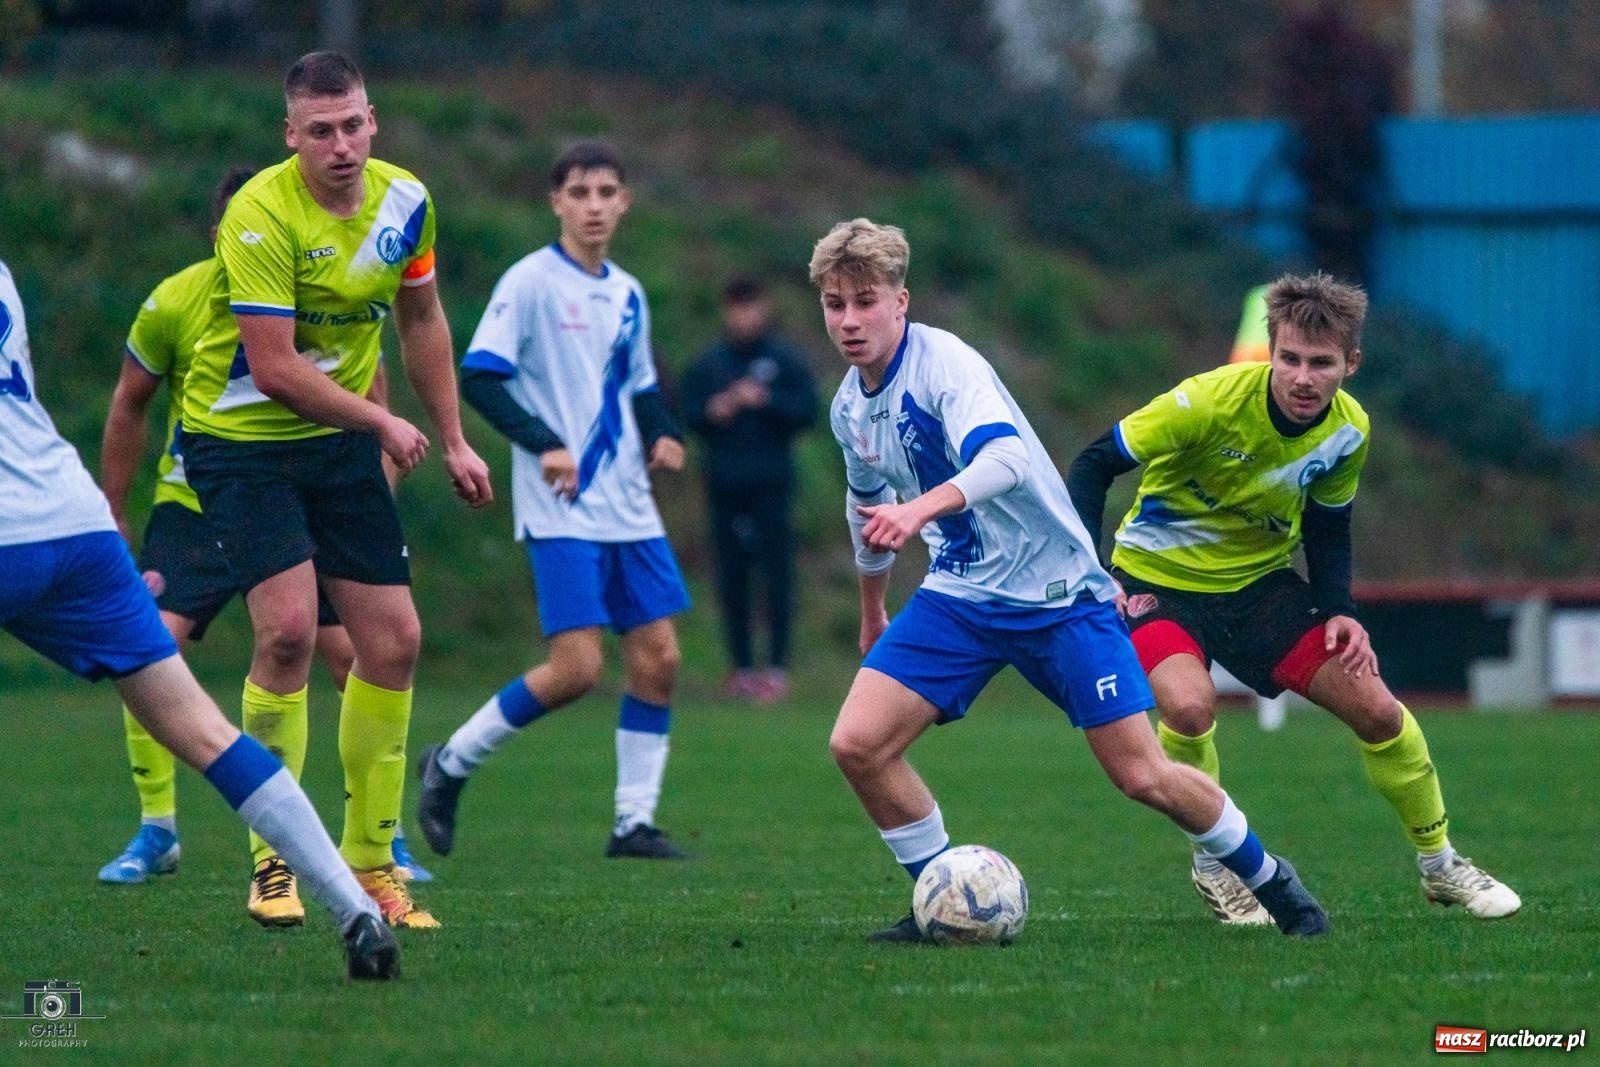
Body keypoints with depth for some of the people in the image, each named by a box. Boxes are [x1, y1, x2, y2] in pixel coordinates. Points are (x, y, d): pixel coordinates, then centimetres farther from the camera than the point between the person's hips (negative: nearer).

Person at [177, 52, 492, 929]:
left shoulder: (404, 200, -1)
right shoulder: (263, 215, -22)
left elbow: (421, 320, 15)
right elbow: (274, 368, -24)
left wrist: (453, 441, 14)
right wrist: (383, 424, -13)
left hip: (340, 442, 6)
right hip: (239, 438, -6)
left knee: (394, 641, 1)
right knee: (289, 626, -22)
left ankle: (367, 857, 14)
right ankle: (272, 856, -10)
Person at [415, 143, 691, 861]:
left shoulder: (627, 294, 14)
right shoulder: (530, 282, -7)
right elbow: (478, 378, -13)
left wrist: (662, 433, 5)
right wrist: (543, 443, -23)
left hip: (629, 510, 7)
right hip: (561, 511, -7)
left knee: (657, 657, 0)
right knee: (577, 667, -14)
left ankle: (634, 822, 8)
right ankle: (450, 764, 5)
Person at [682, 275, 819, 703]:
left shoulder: (785, 359, 4)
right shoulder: (708, 363, 12)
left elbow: (807, 410, -1)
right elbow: (688, 412, 14)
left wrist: (765, 400, -14)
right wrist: (713, 411, -6)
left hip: (771, 480, -3)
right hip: (724, 484, 3)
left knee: (777, 572, -7)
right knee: (731, 579, 2)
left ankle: (778, 666, -5)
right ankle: (741, 667, 7)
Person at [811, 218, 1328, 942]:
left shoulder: (944, 362, -20)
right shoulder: (849, 406, 4)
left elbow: (1005, 456, -40)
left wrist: (920, 509, -56)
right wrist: (872, 612, 36)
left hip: (1056, 592, -6)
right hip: (958, 597, 6)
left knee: (1142, 776, -6)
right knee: (856, 744, -12)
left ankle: (1269, 882, 18)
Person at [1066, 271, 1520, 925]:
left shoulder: (1349, 429, -11)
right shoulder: (1211, 401, -28)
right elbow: (1095, 465, -18)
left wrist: (1339, 612, -7)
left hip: (1261, 578, 4)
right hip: (1159, 574, -4)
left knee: (1374, 706, -3)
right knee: (1190, 705, -32)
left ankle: (1439, 864, 20)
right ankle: (1212, 866, -5)